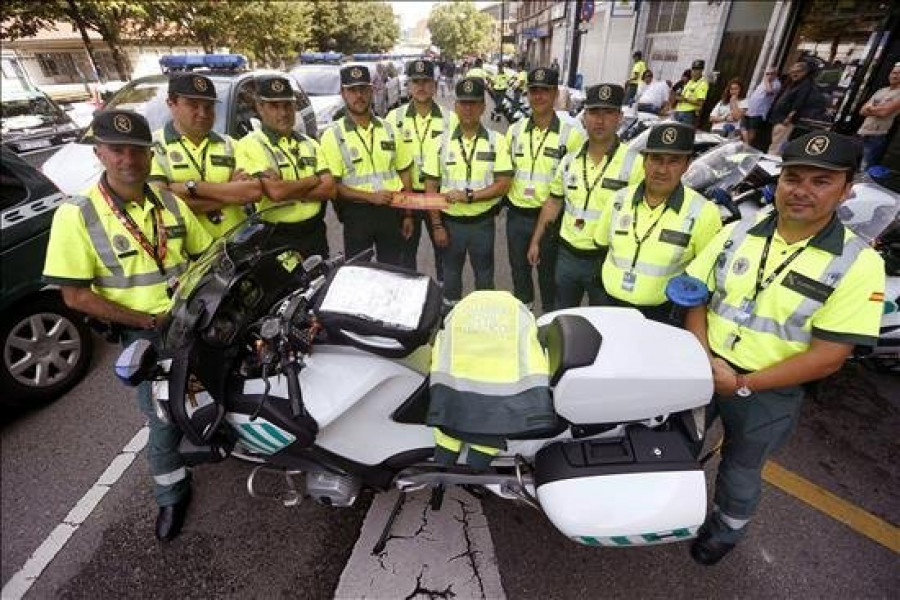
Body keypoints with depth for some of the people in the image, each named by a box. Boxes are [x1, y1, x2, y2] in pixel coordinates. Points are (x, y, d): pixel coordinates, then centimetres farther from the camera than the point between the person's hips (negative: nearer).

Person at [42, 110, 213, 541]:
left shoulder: (170, 202, -1)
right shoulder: (76, 215, -13)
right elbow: (76, 296, -13)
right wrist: (148, 321, -18)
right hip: (143, 336, -3)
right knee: (164, 421, 4)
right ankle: (172, 494, 28)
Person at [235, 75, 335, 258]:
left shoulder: (310, 144, 11)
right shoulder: (250, 145, -6)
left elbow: (329, 189, -2)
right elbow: (274, 192, -21)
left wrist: (286, 189, -13)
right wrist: (313, 180, -7)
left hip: (315, 234, 5)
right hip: (275, 238, -5)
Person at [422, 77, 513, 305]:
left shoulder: (497, 141, -4)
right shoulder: (440, 142, -1)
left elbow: (503, 184, -9)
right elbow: (431, 187, -1)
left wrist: (469, 196, -20)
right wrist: (437, 225, -5)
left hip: (483, 222, -1)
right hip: (450, 221, 1)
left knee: (484, 274, 14)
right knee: (451, 273, 16)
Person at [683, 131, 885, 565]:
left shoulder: (858, 265, -15)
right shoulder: (737, 233, -5)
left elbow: (828, 356, -18)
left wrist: (743, 384, -21)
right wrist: (704, 358, -16)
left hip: (768, 393, -3)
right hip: (703, 371, 3)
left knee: (740, 471, 20)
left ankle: (725, 529, 49)